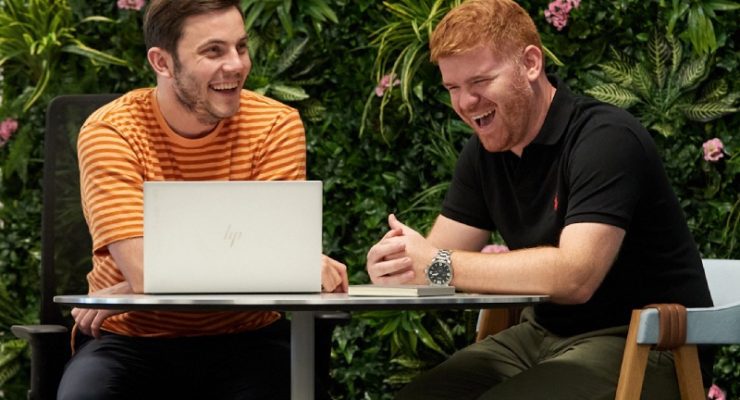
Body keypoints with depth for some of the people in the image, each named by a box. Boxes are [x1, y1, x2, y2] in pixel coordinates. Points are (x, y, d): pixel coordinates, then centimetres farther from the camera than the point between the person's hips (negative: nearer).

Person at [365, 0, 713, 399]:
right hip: (545, 333, 8)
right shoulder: (482, 152, 7)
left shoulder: (606, 138, -18)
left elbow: (575, 276, -30)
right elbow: (437, 257, 2)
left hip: (640, 344, -8)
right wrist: (400, 260, -23)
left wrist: (437, 264, -29)